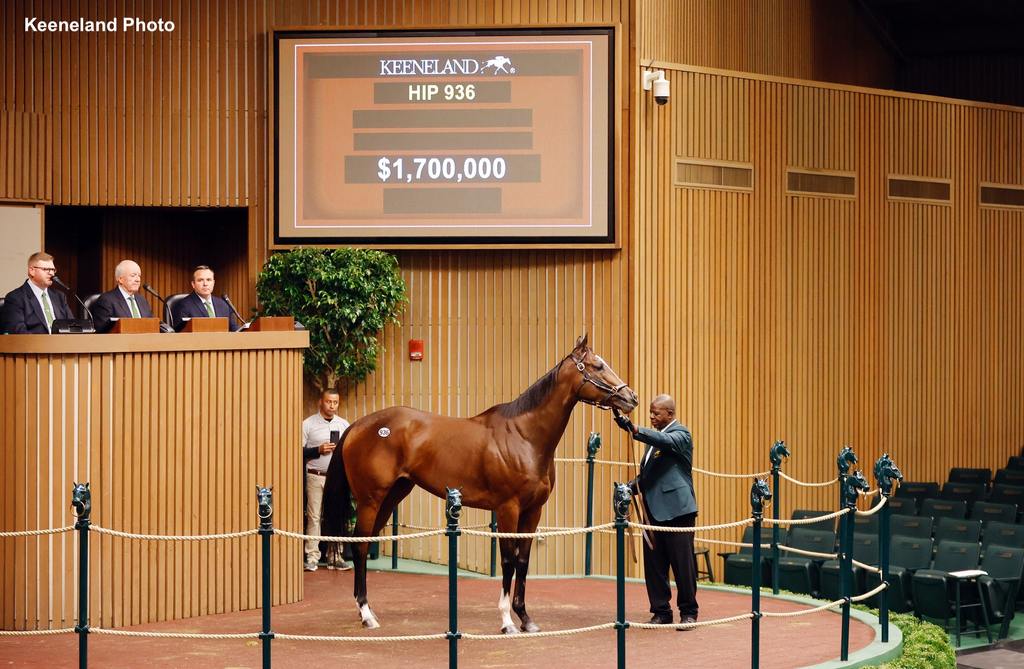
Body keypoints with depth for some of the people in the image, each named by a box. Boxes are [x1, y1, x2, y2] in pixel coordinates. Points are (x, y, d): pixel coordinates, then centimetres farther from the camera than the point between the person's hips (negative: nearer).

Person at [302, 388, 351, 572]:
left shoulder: (344, 424, 12)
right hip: (315, 476, -3)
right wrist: (318, 450, -14)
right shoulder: (308, 424, 2)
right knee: (314, 517, -5)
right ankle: (312, 558, -3)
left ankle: (335, 557, 8)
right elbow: (299, 451, -2)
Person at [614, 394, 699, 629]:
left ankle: (688, 612, 8)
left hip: (676, 510, -8)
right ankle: (661, 612, 16)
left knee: (683, 563, -2)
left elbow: (667, 441, -29)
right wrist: (632, 486, 6)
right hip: (654, 510, 8)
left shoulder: (681, 434, -5)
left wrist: (635, 430, -42)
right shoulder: (654, 437, 19)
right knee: (653, 565, 7)